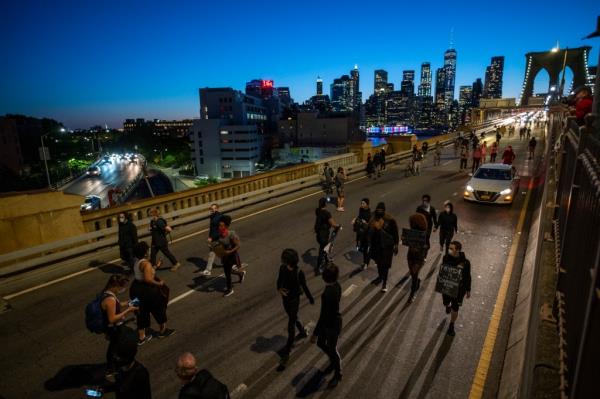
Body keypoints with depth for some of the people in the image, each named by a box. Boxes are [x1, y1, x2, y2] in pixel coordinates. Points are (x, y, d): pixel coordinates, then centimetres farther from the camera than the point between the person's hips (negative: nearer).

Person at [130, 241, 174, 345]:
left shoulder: (137, 261, 5)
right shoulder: (146, 263, -23)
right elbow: (148, 279, -30)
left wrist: (156, 266, 18)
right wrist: (159, 283, -17)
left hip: (135, 289, 9)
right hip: (145, 291, -9)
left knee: (142, 313, 20)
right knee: (159, 309, 14)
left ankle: (141, 337, 30)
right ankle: (163, 331, 33)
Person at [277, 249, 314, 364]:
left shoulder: (299, 273, -25)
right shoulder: (282, 268, -13)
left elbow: (304, 287, -11)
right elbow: (279, 280, 3)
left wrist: (310, 298, 1)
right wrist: (279, 288, -18)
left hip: (294, 299, -6)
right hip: (285, 298, 6)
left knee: (291, 325, 2)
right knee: (293, 318, 28)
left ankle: (287, 351, 15)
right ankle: (303, 332, 57)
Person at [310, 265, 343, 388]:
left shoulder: (328, 294, -36)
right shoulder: (336, 285, -8)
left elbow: (323, 315, -30)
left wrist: (315, 333, -21)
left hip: (332, 324, -8)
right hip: (328, 321, 8)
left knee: (332, 349, 15)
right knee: (320, 343, 26)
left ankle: (338, 375, 40)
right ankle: (334, 362, 51)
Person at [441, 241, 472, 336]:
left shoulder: (465, 262, -22)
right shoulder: (446, 258, -15)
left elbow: (468, 277, -9)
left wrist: (468, 290, -1)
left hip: (459, 288, -3)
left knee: (455, 308, 7)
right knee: (446, 302, 23)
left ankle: (451, 326, 32)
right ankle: (448, 306, 62)